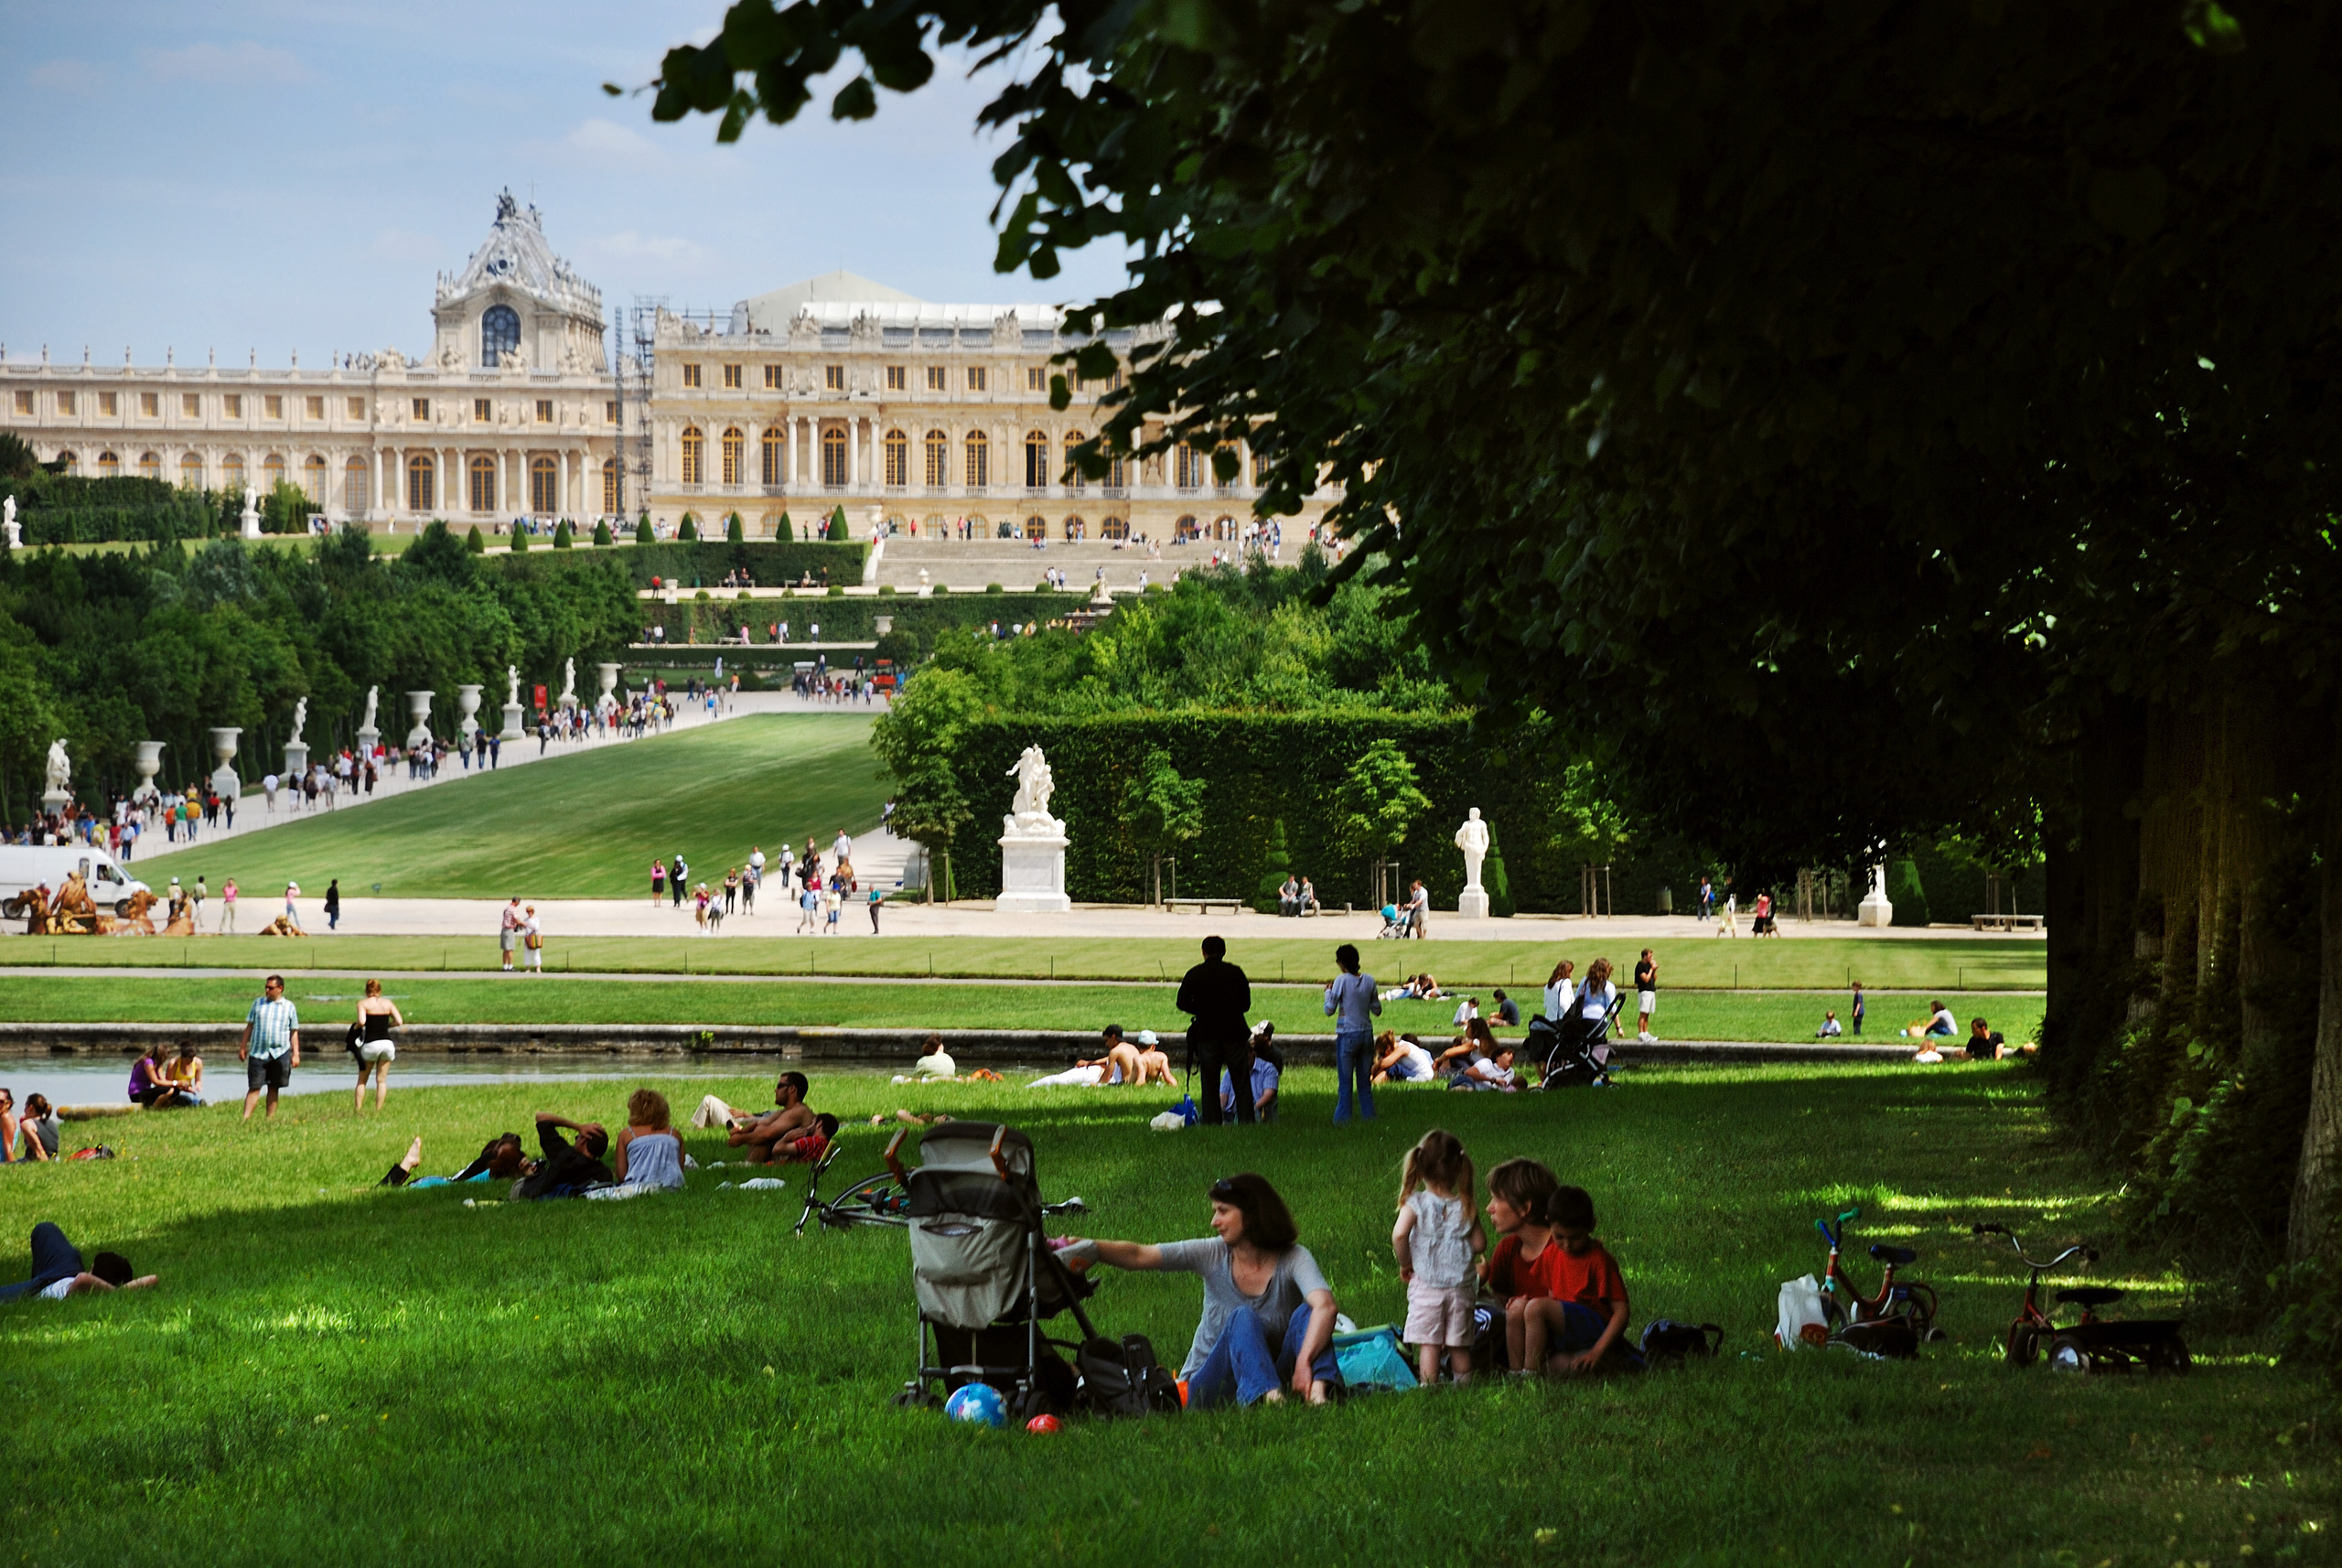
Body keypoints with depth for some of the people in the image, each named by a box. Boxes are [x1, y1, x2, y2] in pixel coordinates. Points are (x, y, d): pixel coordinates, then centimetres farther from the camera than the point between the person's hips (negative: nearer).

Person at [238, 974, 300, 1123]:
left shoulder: (289, 1007, 7)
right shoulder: (258, 1004, 9)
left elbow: (294, 1032, 8)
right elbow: (249, 1026, 12)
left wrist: (296, 1054, 1)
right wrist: (242, 1047, 7)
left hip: (279, 1054, 0)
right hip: (258, 1053, 0)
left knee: (274, 1088, 7)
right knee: (254, 1087, -6)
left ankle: (270, 1118, 13)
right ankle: (246, 1118, -9)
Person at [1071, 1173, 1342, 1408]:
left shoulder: (1293, 1259, -6)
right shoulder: (1213, 1254, 1)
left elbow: (1325, 1306, -24)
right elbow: (1138, 1256, -5)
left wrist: (1304, 1363, -39)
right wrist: (1088, 1249, -22)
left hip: (1276, 1375, -1)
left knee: (1306, 1314, -25)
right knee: (1243, 1318, -28)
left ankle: (1318, 1391, -52)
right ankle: (1268, 1396, -54)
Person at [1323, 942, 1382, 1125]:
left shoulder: (1342, 981, -11)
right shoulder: (1369, 980, 2)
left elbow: (1329, 1011, -7)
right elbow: (1377, 1010, 8)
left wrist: (1328, 991, 9)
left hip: (1347, 1036, -4)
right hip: (1367, 1035, 4)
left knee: (1345, 1083, 0)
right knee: (1365, 1082, 12)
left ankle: (1343, 1119, -2)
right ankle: (1368, 1117, 12)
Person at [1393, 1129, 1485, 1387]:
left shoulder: (1415, 1203, -9)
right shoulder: (1466, 1208, -2)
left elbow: (1399, 1234, -21)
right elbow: (1480, 1245, 0)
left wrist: (1405, 1263, -6)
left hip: (1425, 1286, -2)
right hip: (1460, 1286, 2)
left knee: (1428, 1343, 1)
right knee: (1459, 1346, 12)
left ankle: (1429, 1386, -2)